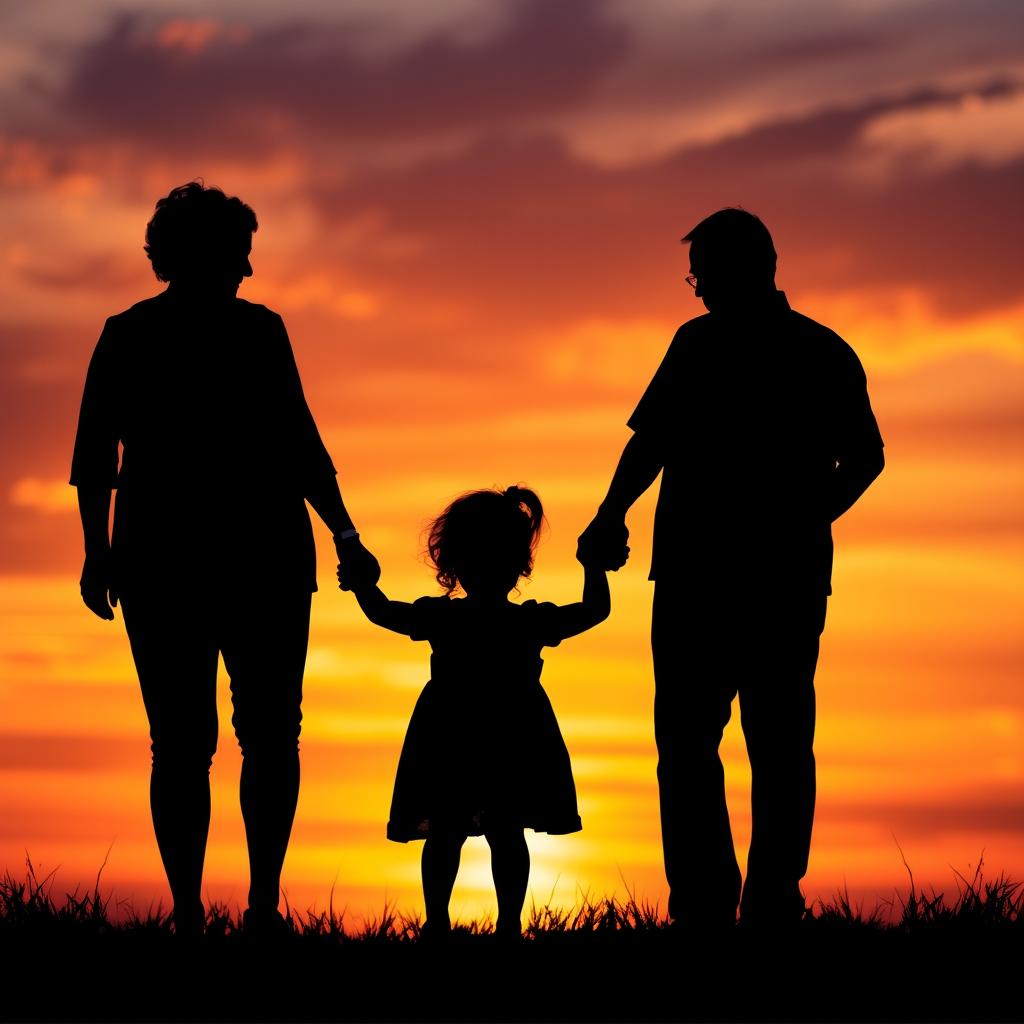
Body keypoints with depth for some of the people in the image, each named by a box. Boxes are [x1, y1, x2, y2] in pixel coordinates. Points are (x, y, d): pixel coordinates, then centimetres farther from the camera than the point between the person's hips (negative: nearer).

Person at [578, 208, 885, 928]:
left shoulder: (703, 343, -8)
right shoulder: (830, 353, 11)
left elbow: (651, 441, -13)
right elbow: (866, 458, 18)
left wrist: (611, 521, -2)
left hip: (703, 575, -5)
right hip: (794, 576, 5)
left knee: (688, 742, -1)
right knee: (782, 745, 9)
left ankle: (707, 906, -11)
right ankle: (773, 904, 4)